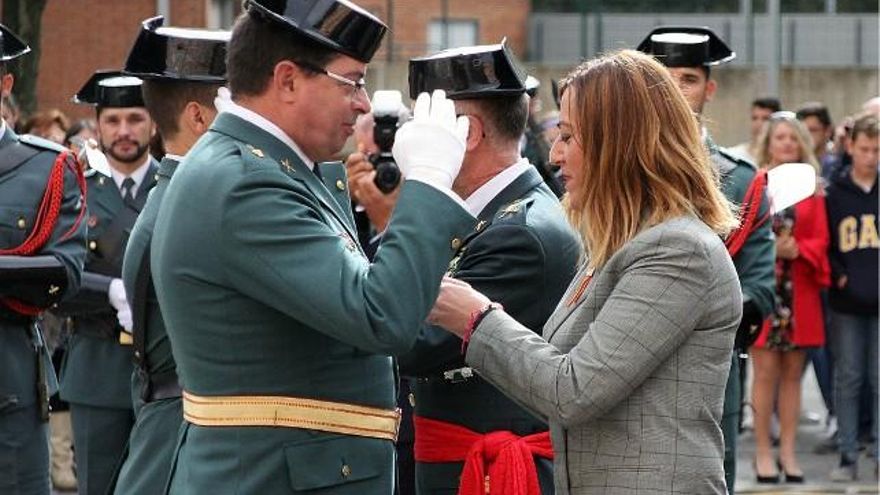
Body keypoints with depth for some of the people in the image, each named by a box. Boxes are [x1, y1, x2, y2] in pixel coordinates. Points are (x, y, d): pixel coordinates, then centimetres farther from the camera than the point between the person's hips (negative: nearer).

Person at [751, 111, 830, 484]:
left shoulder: (812, 188, 9)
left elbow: (821, 239, 4)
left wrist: (797, 249, -14)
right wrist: (771, 247, -19)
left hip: (801, 290, 3)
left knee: (793, 372, 7)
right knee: (766, 371, -4)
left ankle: (788, 451, 12)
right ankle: (763, 452, 3)